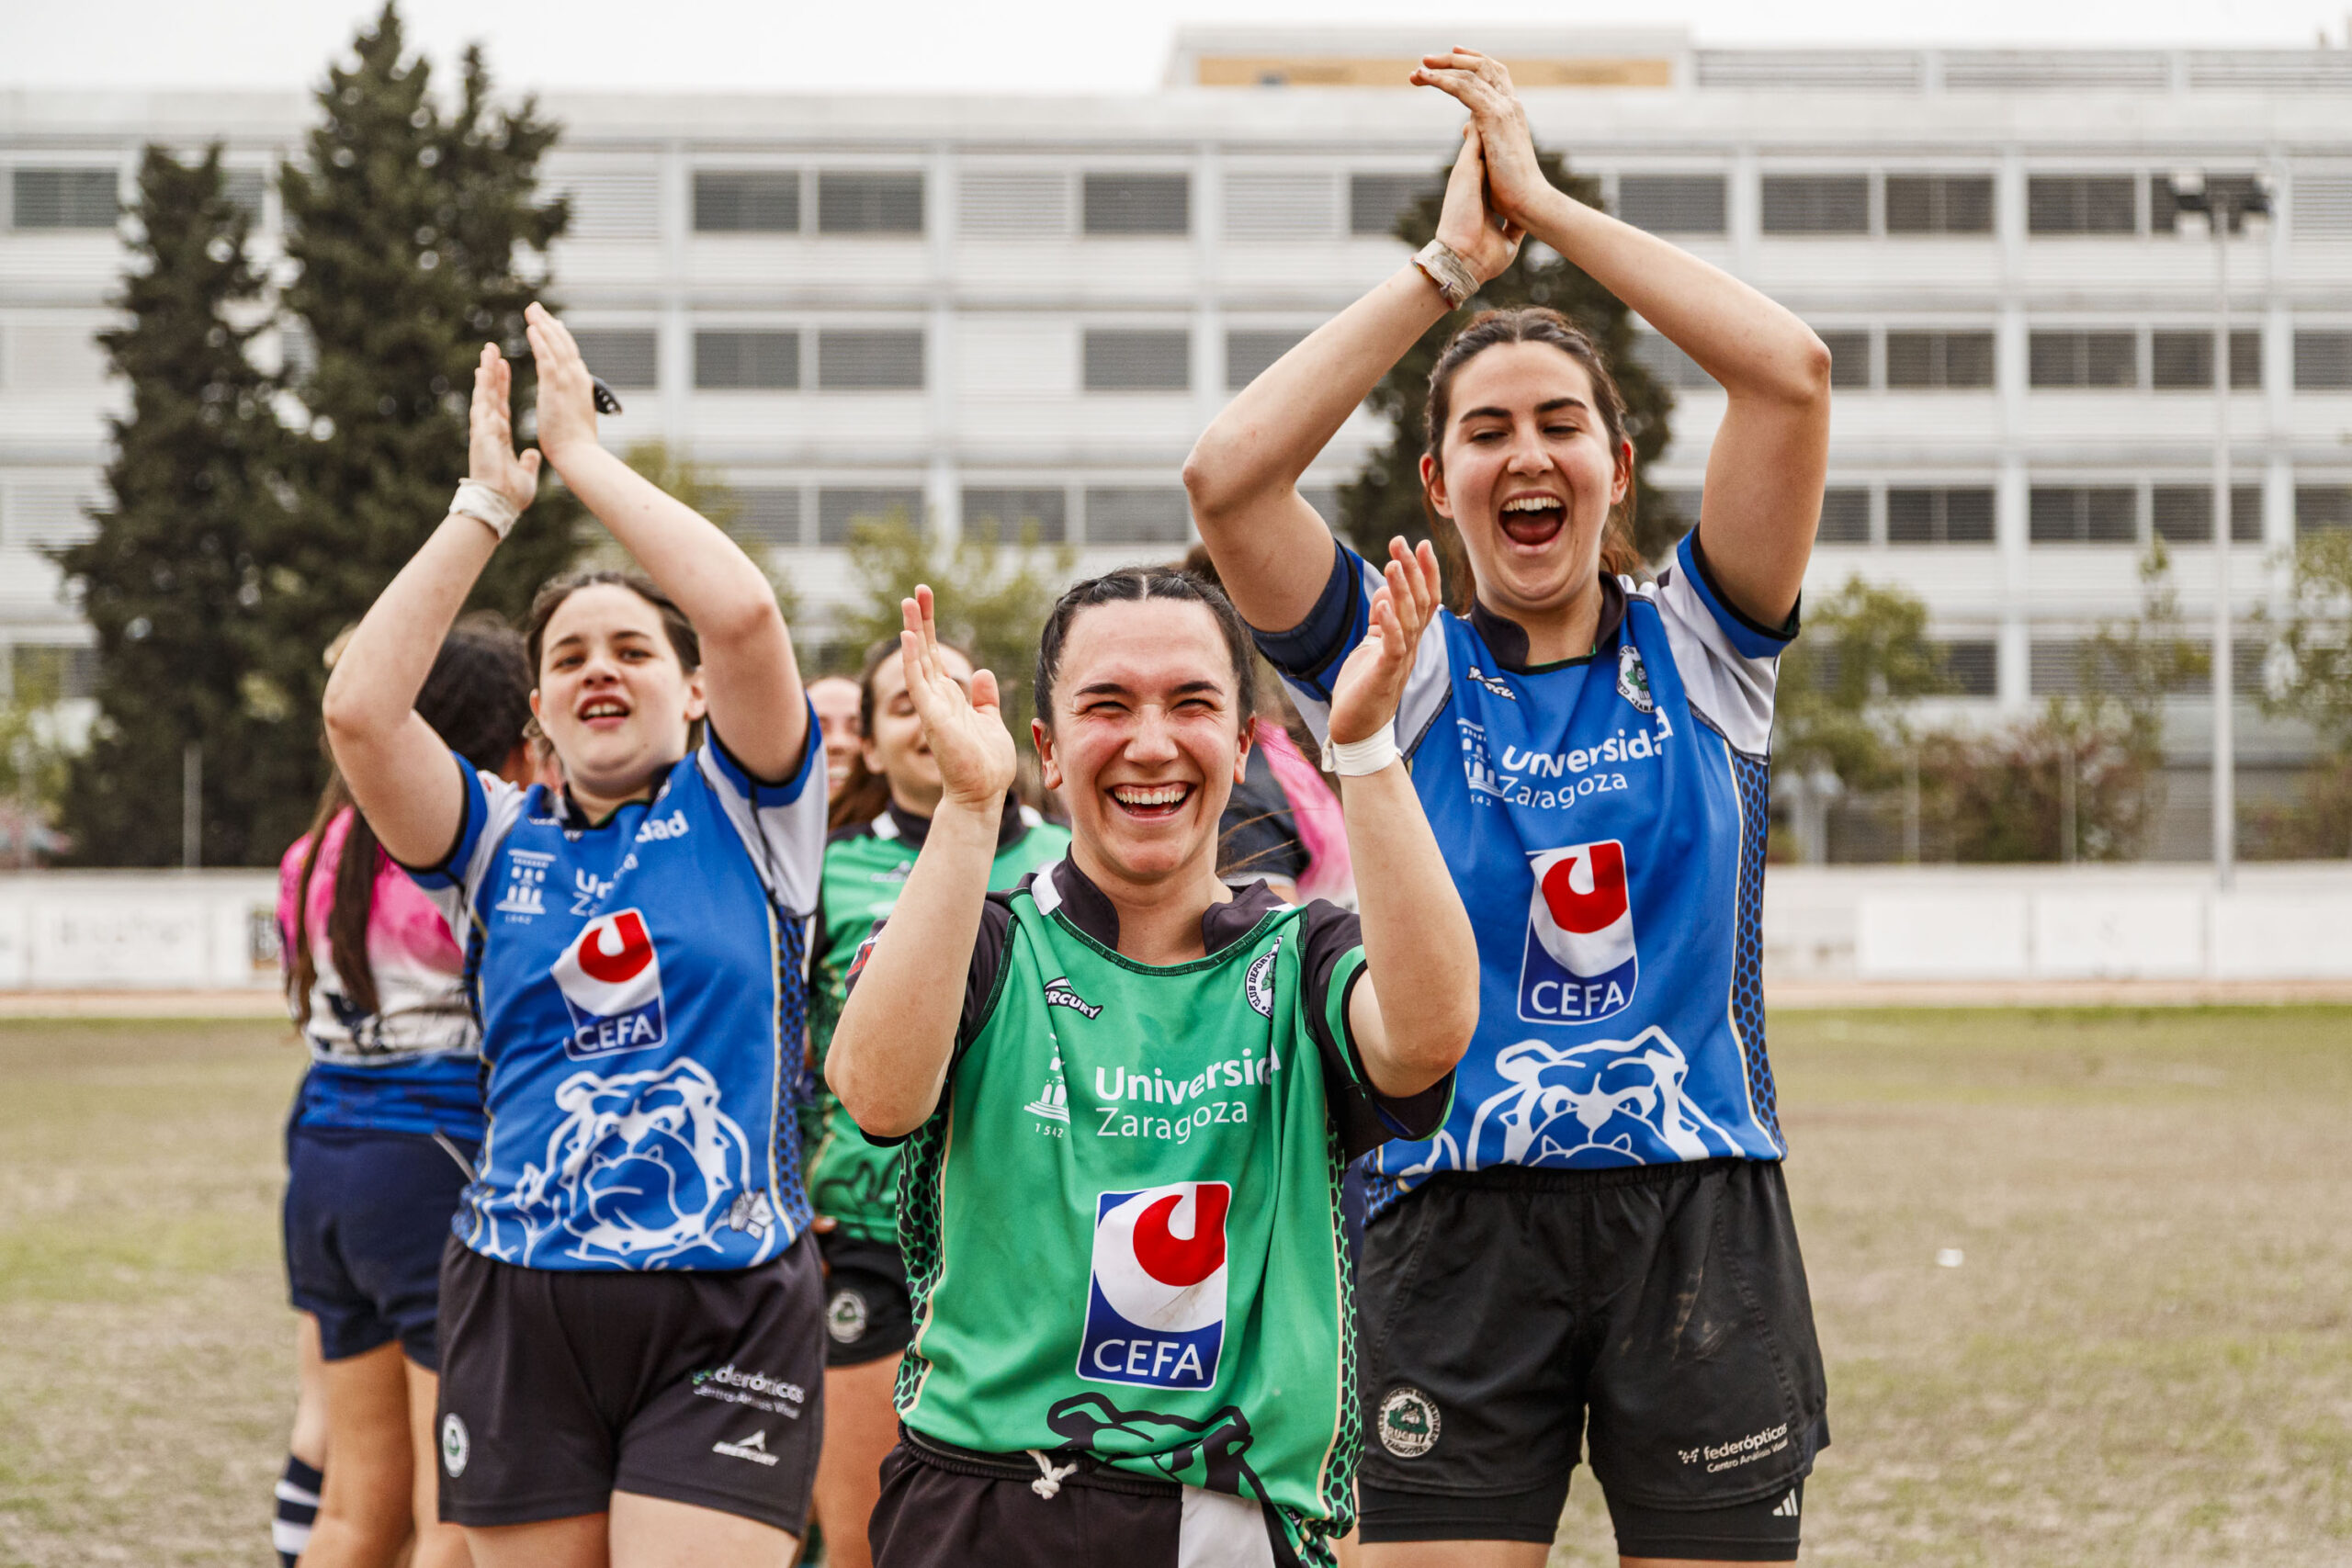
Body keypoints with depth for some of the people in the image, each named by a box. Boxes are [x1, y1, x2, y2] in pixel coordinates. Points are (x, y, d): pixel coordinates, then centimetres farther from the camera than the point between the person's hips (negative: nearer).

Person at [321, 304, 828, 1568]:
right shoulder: (500, 842, 10)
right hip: (519, 1310, 3)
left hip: (723, 1319, -3)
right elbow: (359, 708, -7)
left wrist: (584, 453, -5)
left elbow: (744, 616, -14)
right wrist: (489, 500, -3)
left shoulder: (742, 811, 4)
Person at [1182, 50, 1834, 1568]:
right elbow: (1229, 476, -10)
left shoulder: (1698, 649, 7)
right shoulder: (1404, 674, 7)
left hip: (1701, 1216, 1)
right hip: (1459, 1227, 0)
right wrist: (1450, 263, -4)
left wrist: (1547, 202, -3)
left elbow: (1792, 374, -7)